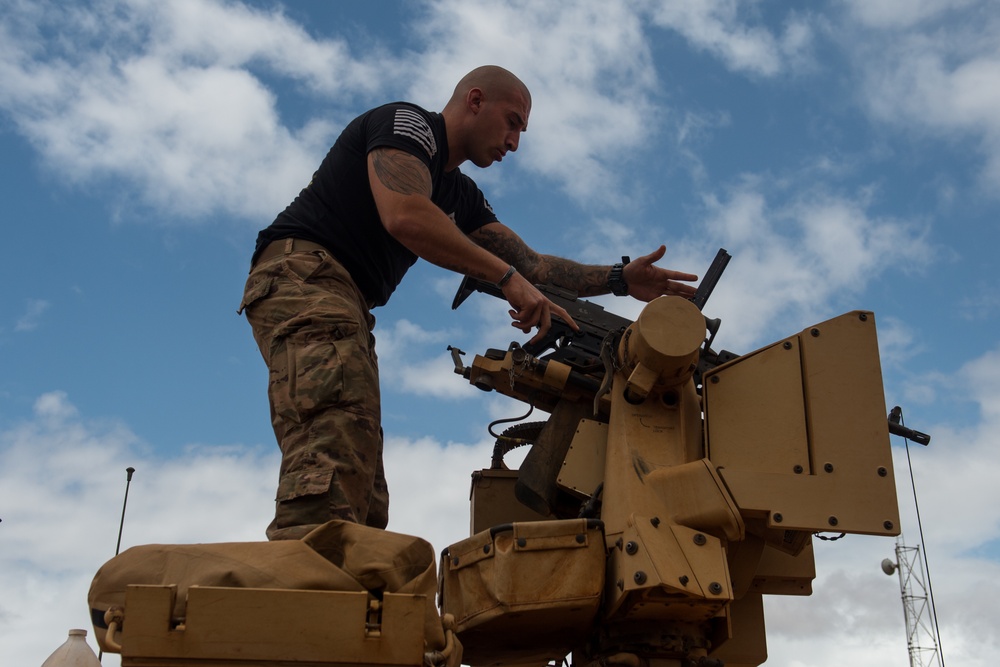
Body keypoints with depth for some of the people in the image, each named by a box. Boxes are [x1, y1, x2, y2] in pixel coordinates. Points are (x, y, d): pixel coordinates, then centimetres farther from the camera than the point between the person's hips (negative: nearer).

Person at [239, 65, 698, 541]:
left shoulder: (462, 196, 26)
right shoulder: (406, 123, 0)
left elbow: (529, 264, 23)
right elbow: (403, 216, -19)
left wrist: (620, 279, 13)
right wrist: (507, 278, -19)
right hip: (305, 273, -9)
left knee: (365, 505, -3)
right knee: (337, 442, -30)